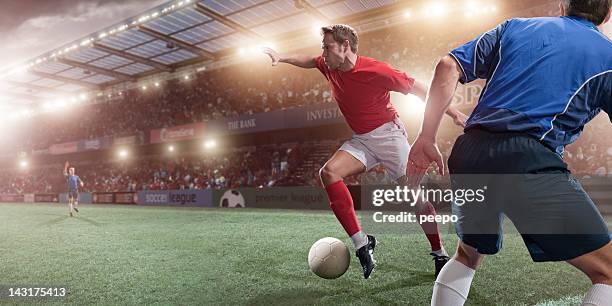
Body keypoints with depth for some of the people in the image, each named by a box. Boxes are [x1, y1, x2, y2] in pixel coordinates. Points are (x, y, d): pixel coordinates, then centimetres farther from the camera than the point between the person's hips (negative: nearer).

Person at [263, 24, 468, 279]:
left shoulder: (376, 70, -21)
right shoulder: (330, 67, -1)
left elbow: (418, 89, -13)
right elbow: (310, 61, 23)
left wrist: (453, 113, -9)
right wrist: (282, 57, 11)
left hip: (388, 134, -5)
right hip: (361, 140, 6)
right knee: (329, 172, -20)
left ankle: (440, 255, 15)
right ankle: (361, 242, -19)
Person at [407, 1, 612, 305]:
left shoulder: (515, 26, 21)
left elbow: (448, 66, 9)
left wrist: (426, 138, 8)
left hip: (469, 154, 5)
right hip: (529, 160, -5)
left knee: (469, 254, 28)